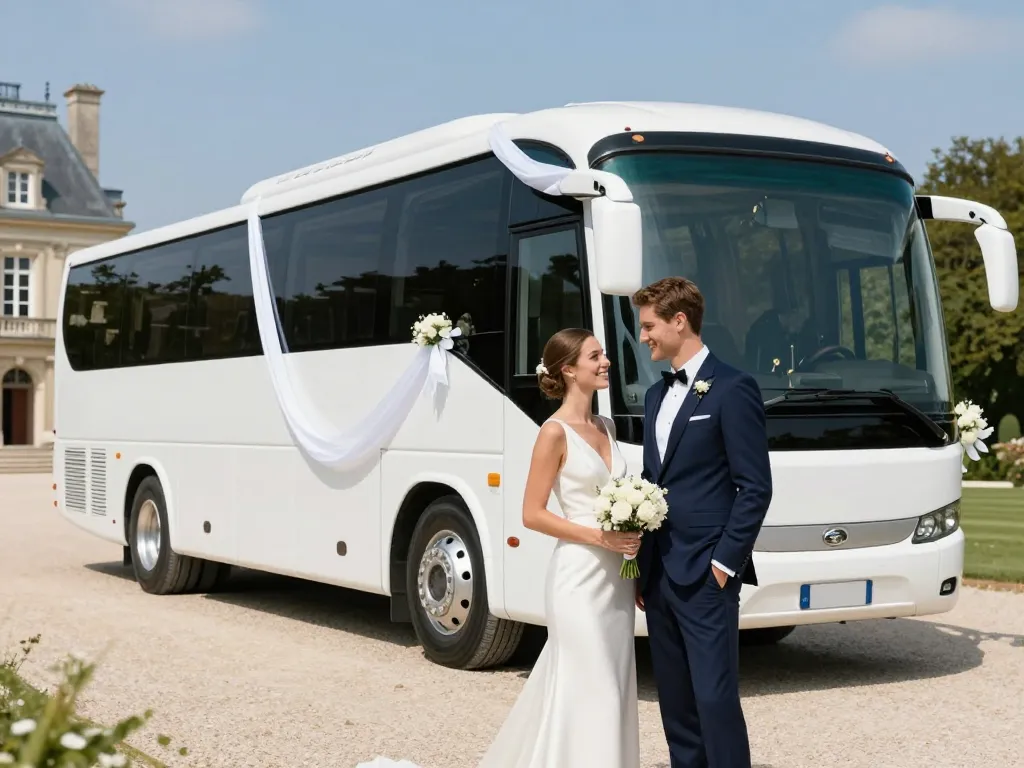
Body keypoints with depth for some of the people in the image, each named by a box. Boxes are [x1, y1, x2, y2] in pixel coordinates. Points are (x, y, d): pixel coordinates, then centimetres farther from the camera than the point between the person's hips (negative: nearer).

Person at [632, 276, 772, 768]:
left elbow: (755, 488, -11)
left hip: (705, 576, -8)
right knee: (675, 701, 12)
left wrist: (724, 563, -14)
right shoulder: (657, 396, 17)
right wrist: (642, 566, 15)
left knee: (716, 698, -7)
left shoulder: (732, 390, -8)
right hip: (660, 575, 8)